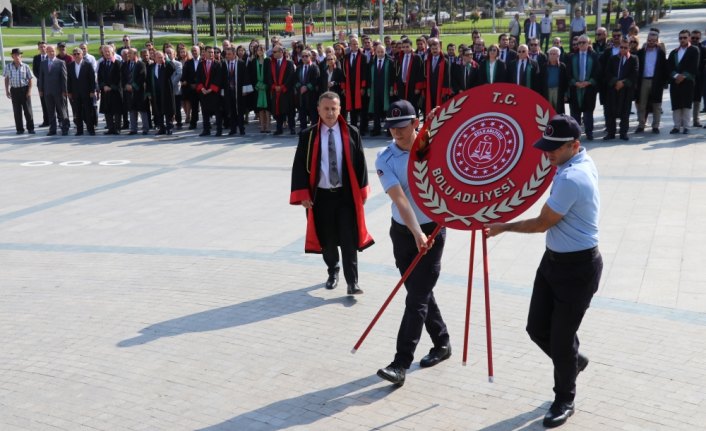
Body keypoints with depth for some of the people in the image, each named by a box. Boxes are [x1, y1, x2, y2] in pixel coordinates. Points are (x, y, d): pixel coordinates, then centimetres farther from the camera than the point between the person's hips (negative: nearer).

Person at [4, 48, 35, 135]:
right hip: (14, 90, 2)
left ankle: (30, 128, 10)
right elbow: (6, 79, 12)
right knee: (17, 110, 6)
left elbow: (30, 79, -2)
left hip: (24, 89, -2)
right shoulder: (9, 67, 3)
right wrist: (7, 91, 7)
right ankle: (19, 129, 13)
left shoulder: (25, 67, -4)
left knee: (28, 110, 2)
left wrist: (29, 91, -9)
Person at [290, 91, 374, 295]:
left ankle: (352, 282, 4)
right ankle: (333, 272, 36)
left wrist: (362, 191, 2)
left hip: (346, 195, -1)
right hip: (321, 196, 1)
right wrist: (303, 194, -7)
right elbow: (300, 166, -1)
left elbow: (360, 163, 4)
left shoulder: (351, 133, -1)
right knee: (327, 240, 13)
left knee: (349, 240, -2)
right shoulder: (308, 136, -3)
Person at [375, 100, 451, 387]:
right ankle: (442, 343, 34)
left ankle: (401, 363, -5)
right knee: (419, 293, 14)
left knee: (417, 297, -6)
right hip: (402, 232, 3)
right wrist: (416, 234, -34)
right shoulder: (385, 160, -9)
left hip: (433, 230, -2)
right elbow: (400, 198, -23)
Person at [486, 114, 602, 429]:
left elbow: (542, 224, -19)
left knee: (561, 338, 2)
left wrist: (503, 227, -6)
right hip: (554, 259, 10)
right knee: (537, 328, 14)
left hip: (578, 268, -10)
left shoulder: (571, 180, -27)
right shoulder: (580, 161, 3)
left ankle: (564, 401, 24)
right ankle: (573, 361, 42)